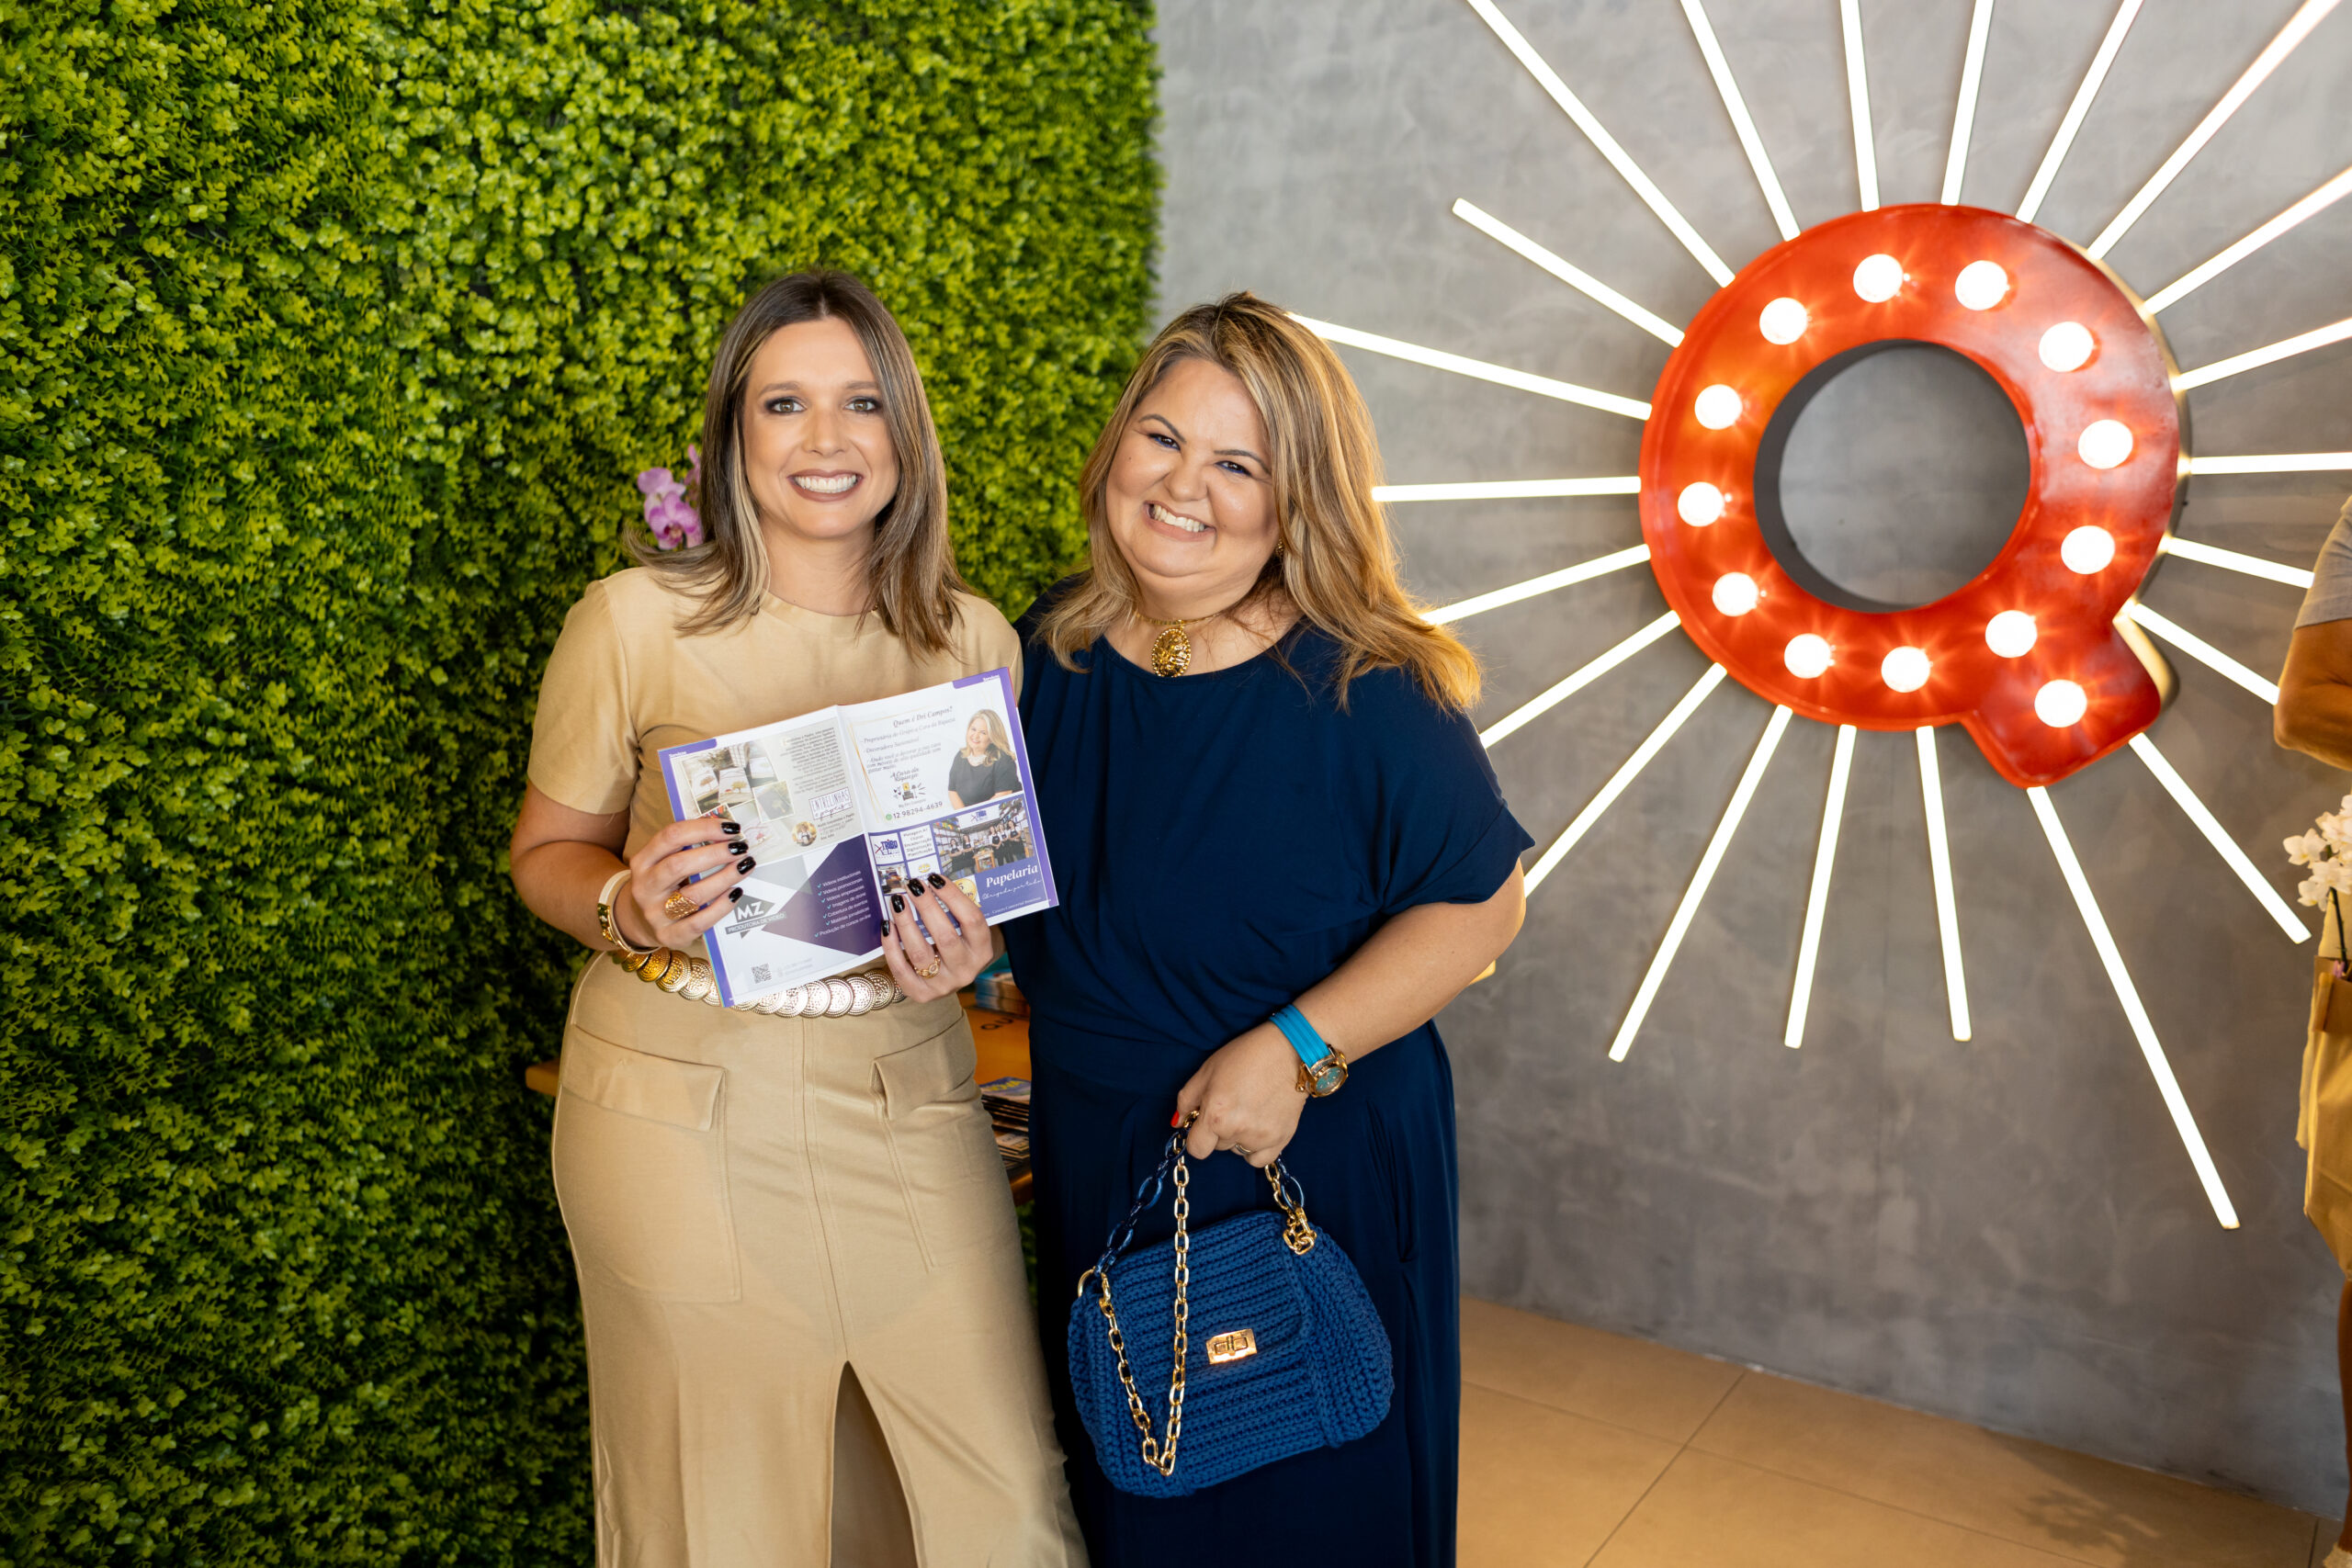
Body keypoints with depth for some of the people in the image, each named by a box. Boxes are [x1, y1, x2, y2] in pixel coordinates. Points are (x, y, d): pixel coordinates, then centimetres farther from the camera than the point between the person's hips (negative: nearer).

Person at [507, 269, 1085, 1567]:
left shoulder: (972, 637, 3)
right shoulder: (636, 619, -6)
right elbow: (546, 851, 4)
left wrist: (964, 952, -7)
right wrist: (626, 909, -17)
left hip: (908, 1105, 3)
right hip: (685, 1108, -2)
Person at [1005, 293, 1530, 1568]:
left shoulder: (1360, 692, -19)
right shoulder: (1047, 654, -3)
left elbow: (1478, 904, -14)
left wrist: (1298, 1047, -22)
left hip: (1313, 1171, -4)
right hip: (1096, 1163, 5)